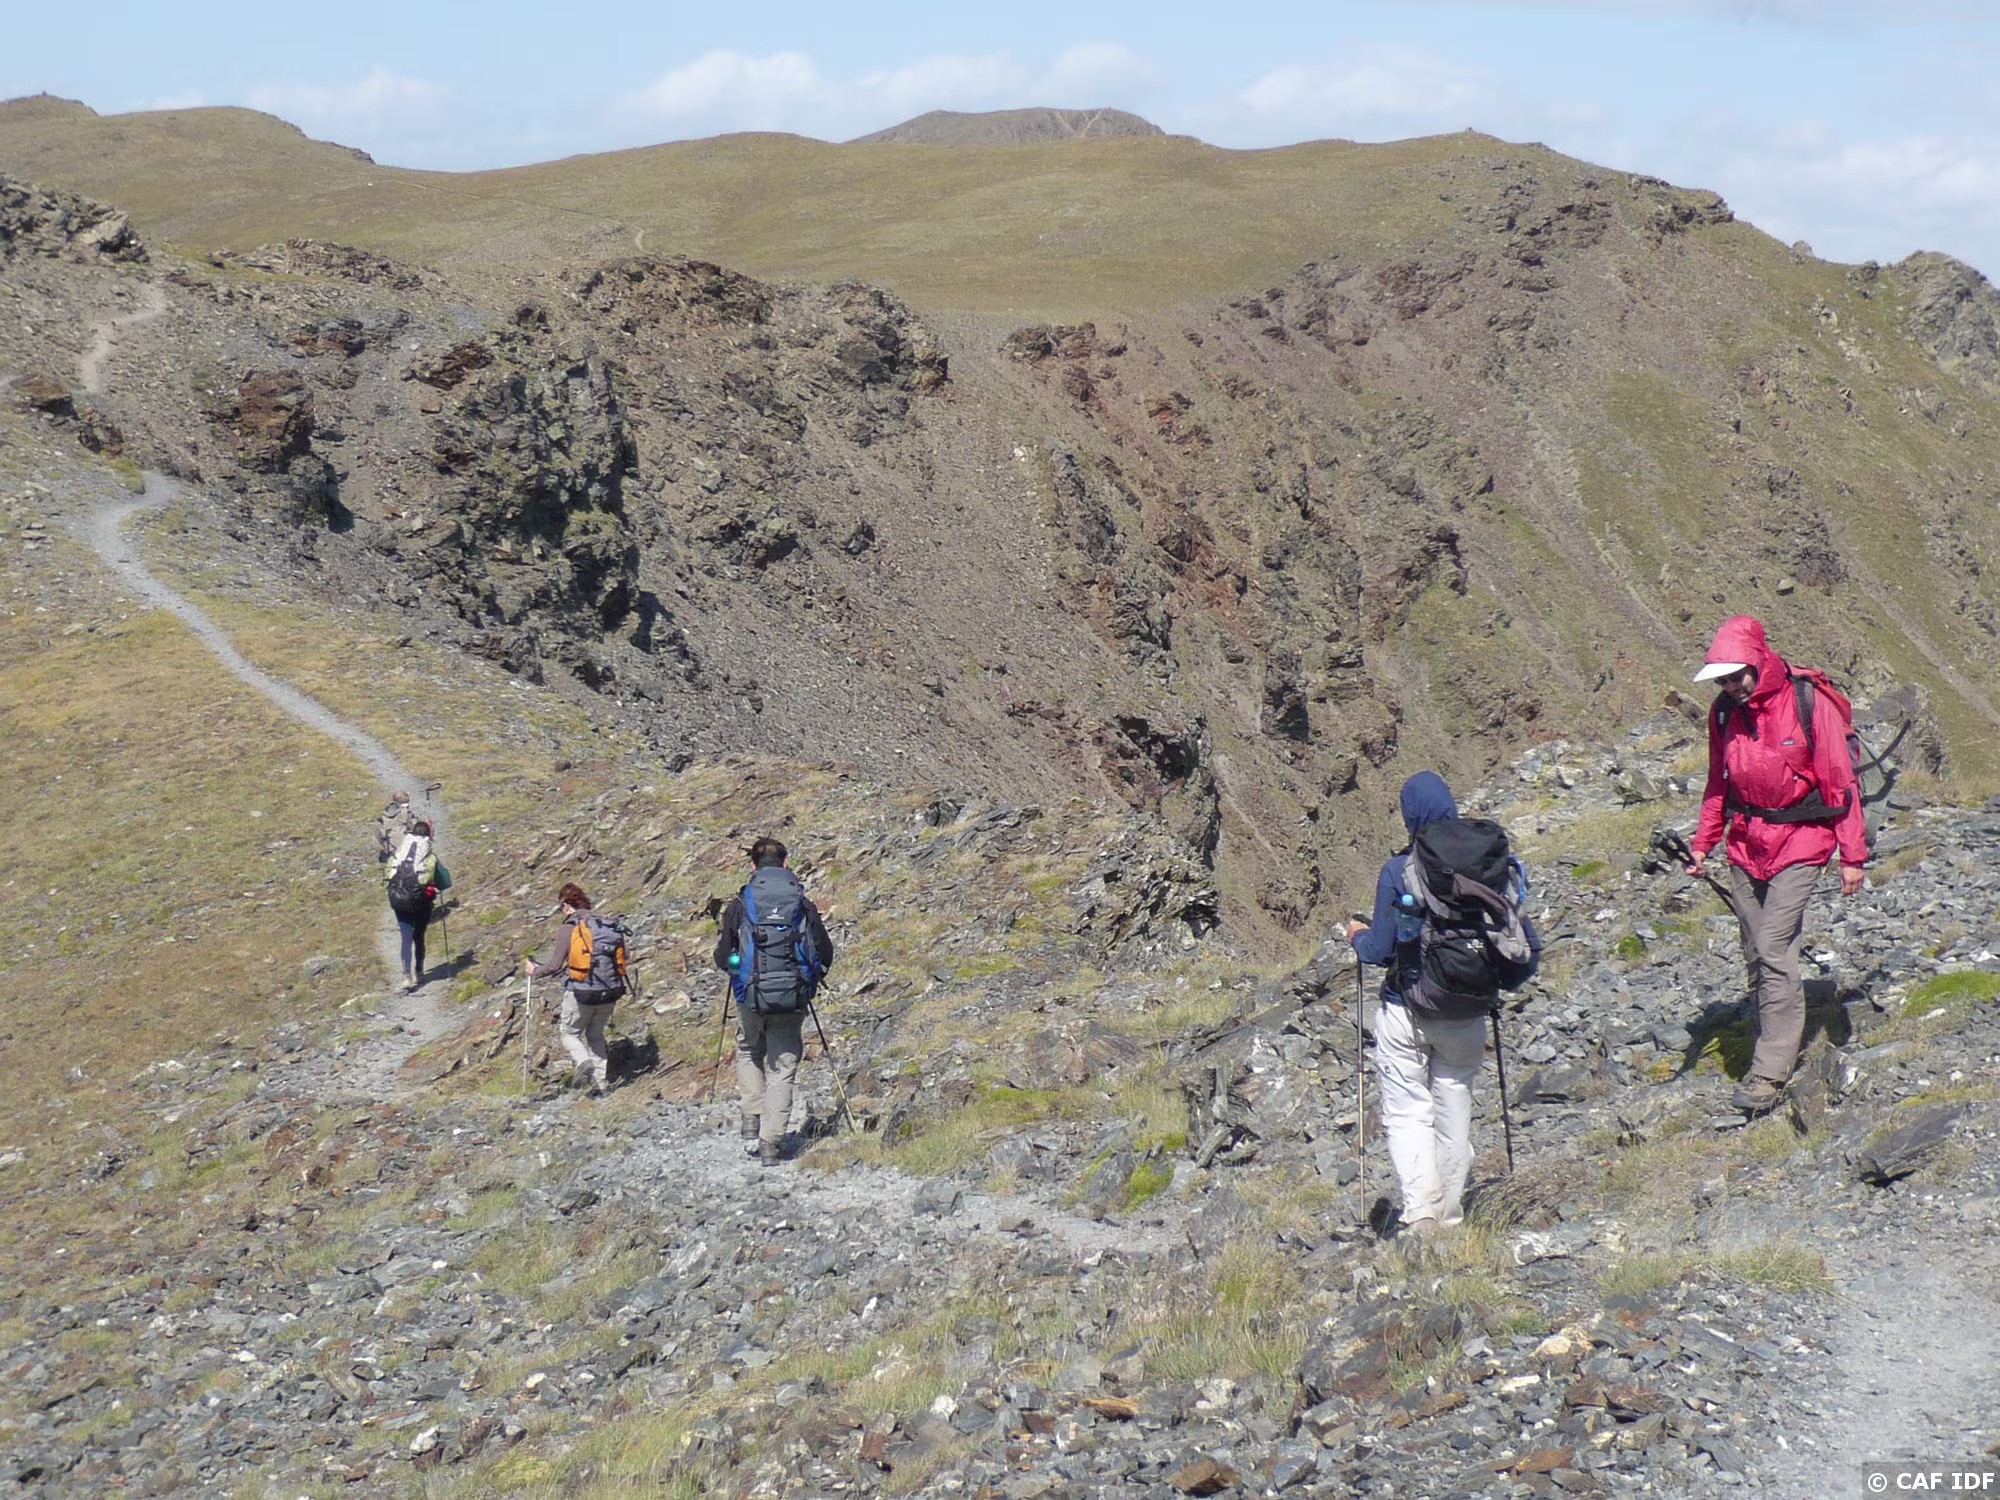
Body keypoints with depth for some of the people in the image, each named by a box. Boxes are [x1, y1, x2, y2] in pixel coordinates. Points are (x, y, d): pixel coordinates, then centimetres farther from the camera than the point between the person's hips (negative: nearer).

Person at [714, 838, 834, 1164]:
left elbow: (722, 958, -1)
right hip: (792, 1001, 0)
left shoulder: (740, 905, -2)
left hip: (751, 997, 0)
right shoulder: (804, 905, 3)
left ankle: (752, 1121, 12)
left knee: (749, 1054, 25)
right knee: (782, 1069, 7)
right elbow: (825, 955, 4)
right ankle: (772, 1143, 1)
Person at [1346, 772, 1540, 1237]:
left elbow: (1382, 951, -11)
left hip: (1405, 1013, -3)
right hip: (1466, 1015, 3)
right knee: (1454, 1109, 17)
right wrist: (1497, 982, 15)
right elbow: (1528, 949, -3)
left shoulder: (1397, 871, -13)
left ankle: (1420, 1211, -10)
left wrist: (1358, 936, 10)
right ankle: (1451, 1212, 23)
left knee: (1407, 1112, 5)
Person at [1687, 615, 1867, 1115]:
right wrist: (1703, 844, 9)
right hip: (1746, 844, 6)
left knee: (1774, 949, -13)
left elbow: (1840, 781, -8)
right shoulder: (1725, 712, 3)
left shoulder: (1809, 703, -12)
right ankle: (1776, 1046, 17)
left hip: (1799, 842, -5)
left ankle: (1770, 1072, -10)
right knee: (1755, 956, 6)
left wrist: (1852, 855, -8)